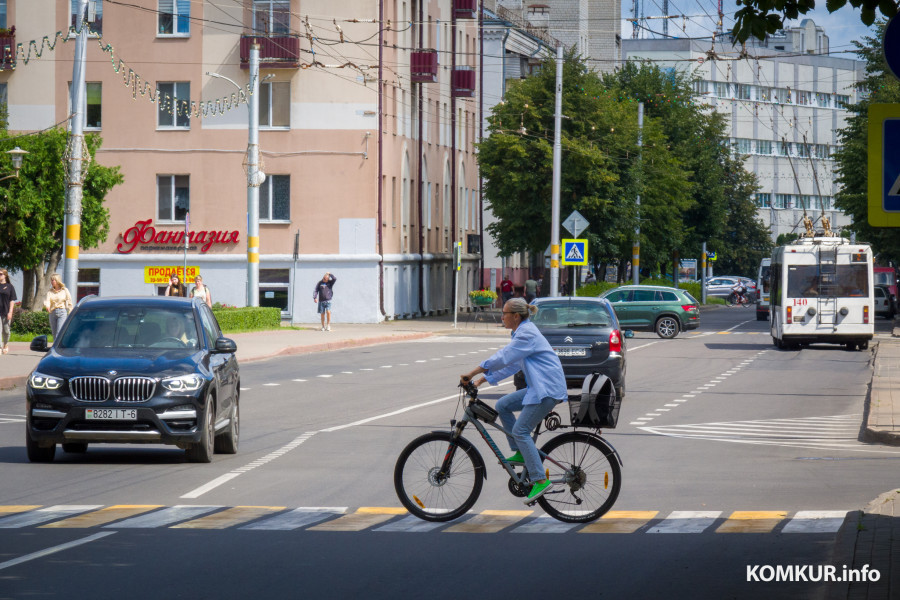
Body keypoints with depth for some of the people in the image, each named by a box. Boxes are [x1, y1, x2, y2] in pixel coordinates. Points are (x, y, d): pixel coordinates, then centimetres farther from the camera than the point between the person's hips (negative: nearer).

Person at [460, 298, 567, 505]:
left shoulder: (527, 334, -14)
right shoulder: (523, 333, 18)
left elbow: (503, 358, -20)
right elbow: (511, 365, 22)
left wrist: (472, 373, -18)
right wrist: (483, 380, 16)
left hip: (547, 389, -10)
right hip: (539, 387, 10)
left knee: (520, 430, -12)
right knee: (503, 406, 10)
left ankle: (541, 480, -15)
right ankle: (521, 453, 11)